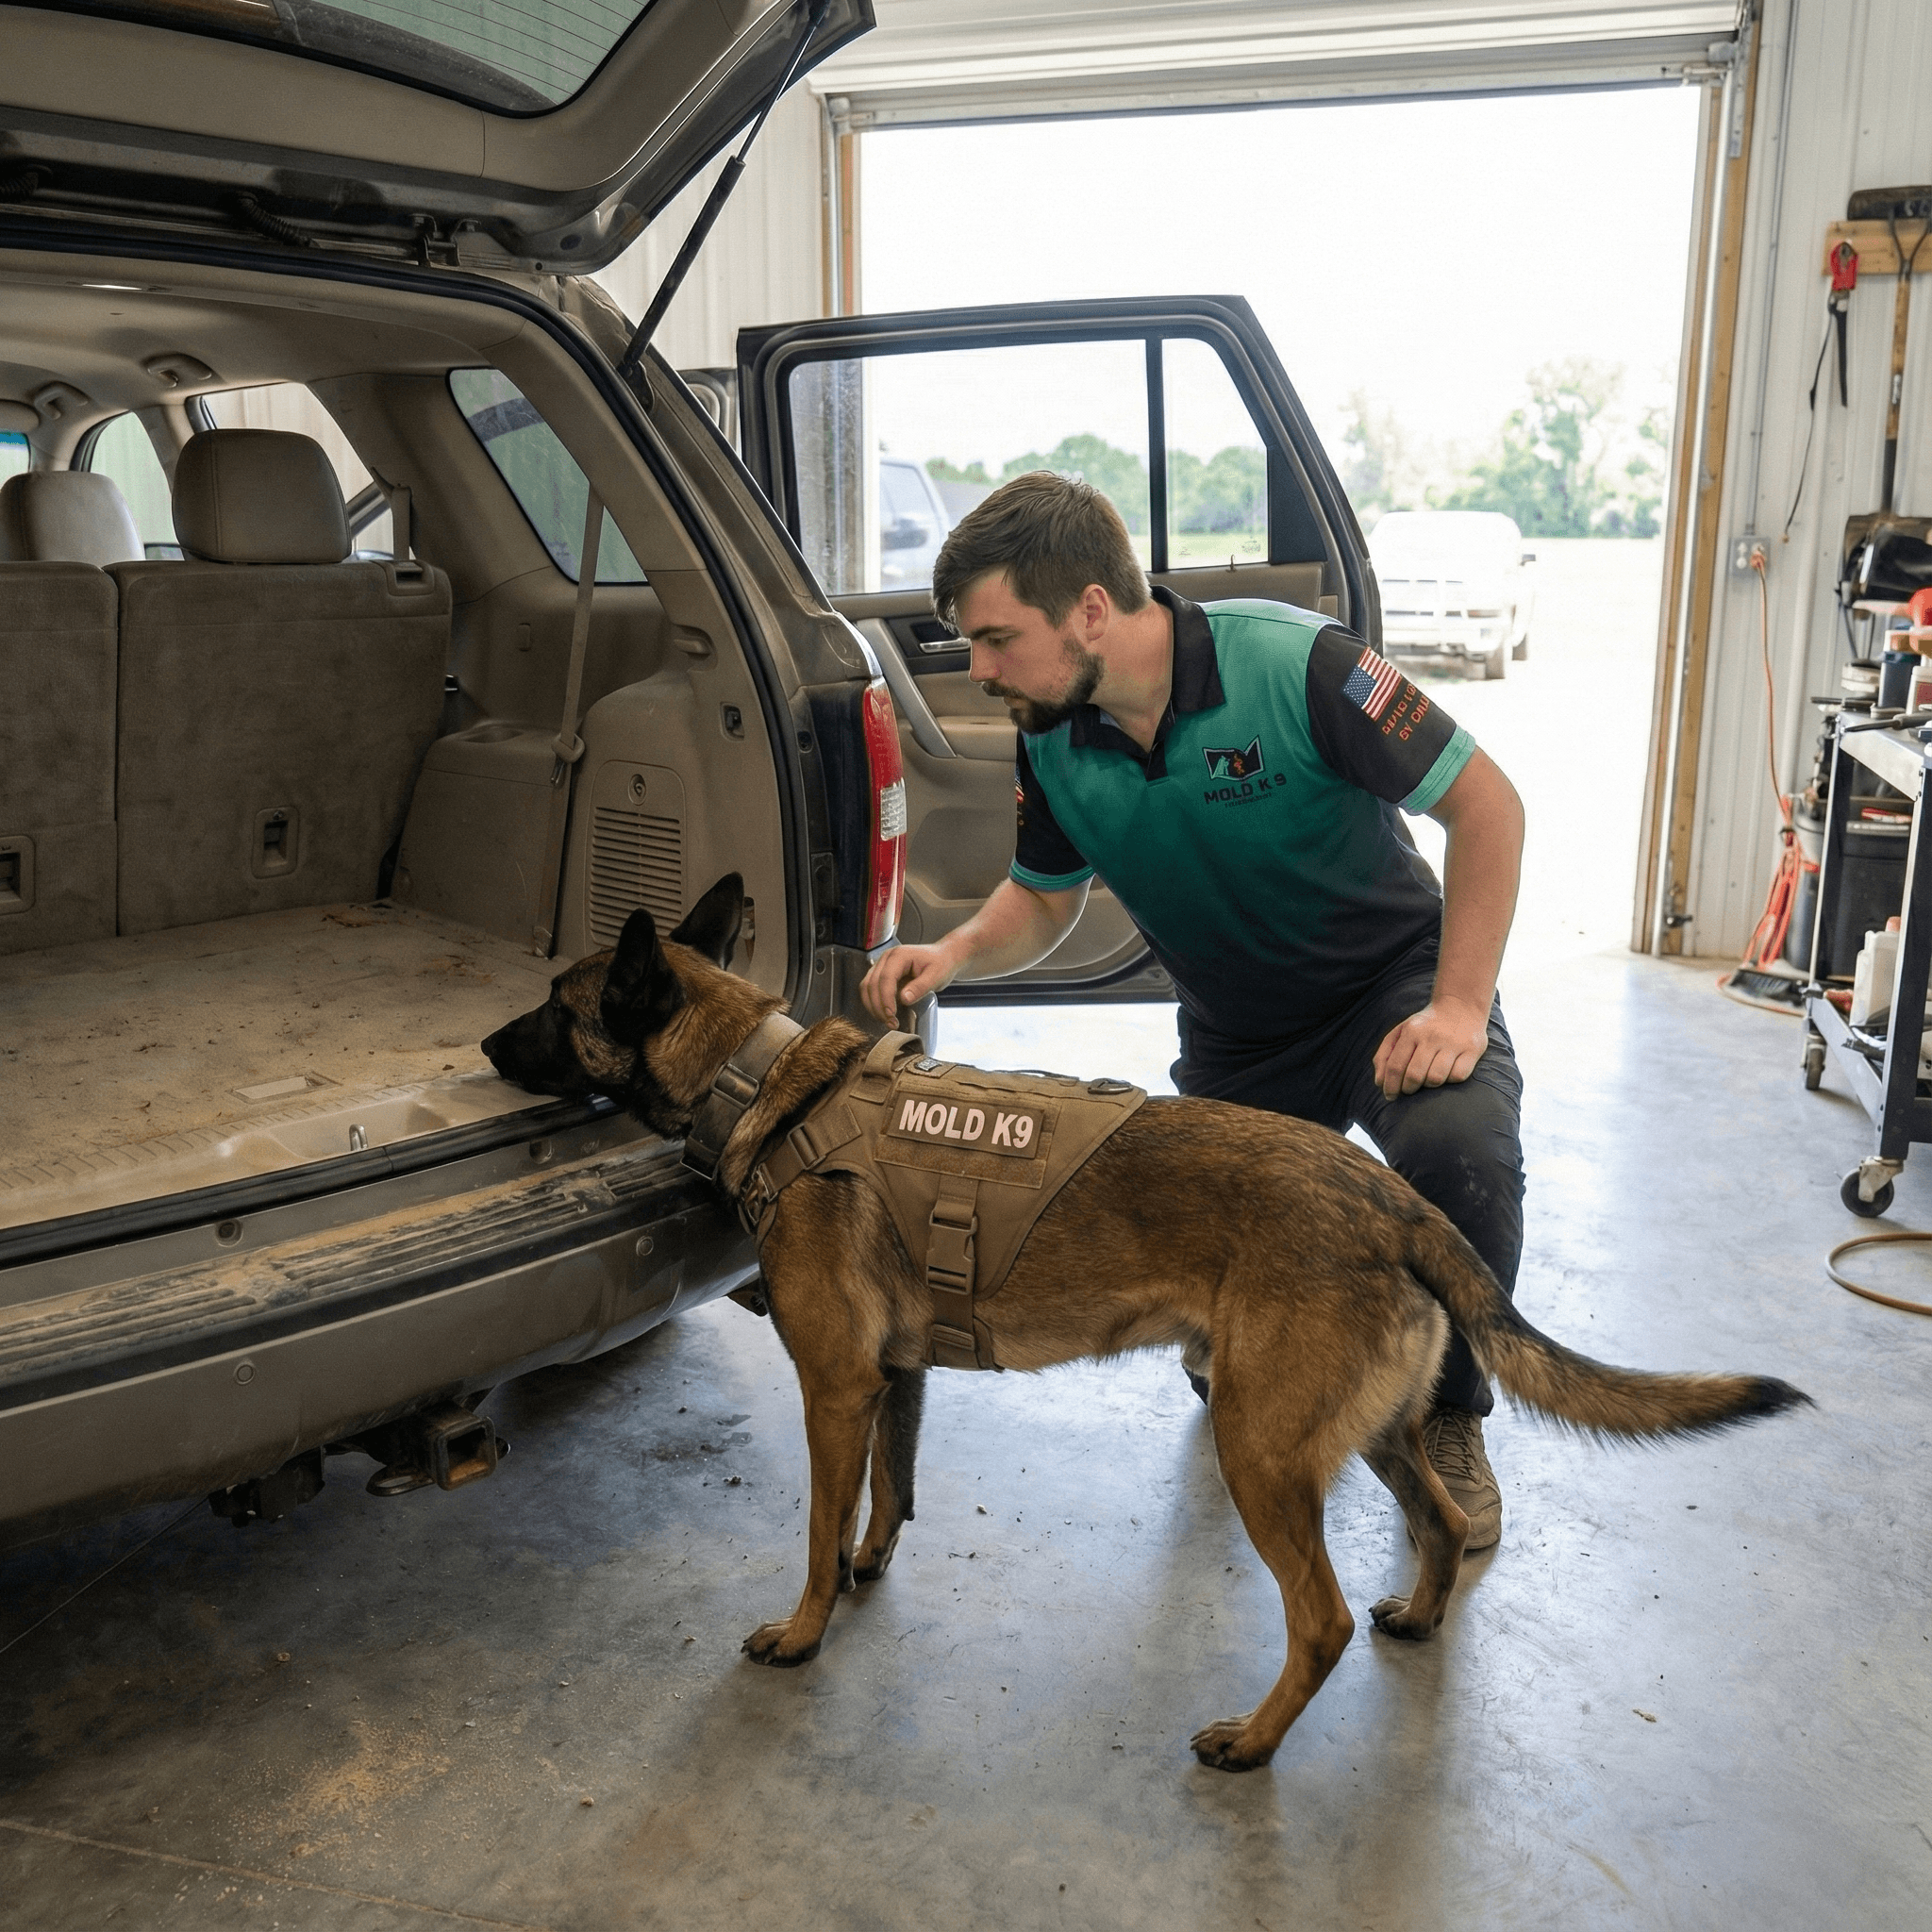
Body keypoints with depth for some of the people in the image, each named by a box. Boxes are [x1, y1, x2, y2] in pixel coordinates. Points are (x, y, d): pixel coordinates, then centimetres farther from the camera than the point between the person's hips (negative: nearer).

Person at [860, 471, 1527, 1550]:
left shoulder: (1291, 664, -27)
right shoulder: (1051, 744, -11)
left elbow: (1486, 802, -21)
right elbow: (1046, 898, 5)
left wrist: (1461, 1006, -27)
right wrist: (959, 953, -17)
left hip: (1394, 977, -4)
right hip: (1237, 1034, 4)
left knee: (1459, 1146, -35)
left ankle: (1450, 1416, -8)